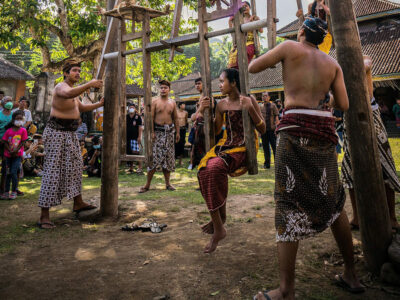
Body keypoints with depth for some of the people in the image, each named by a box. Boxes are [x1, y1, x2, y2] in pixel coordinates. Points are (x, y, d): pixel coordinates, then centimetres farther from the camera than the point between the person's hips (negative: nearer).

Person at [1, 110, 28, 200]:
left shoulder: (23, 130, -4)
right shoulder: (8, 131, 1)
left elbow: (22, 143, -6)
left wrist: (15, 151, -14)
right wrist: (10, 151, -12)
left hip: (18, 155, -3)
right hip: (8, 155, 3)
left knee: (13, 172, -9)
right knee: (8, 173, 9)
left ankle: (14, 192, 4)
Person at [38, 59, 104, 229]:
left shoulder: (73, 89, 18)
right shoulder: (61, 87, -12)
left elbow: (81, 108, 32)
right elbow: (68, 94, -38)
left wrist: (99, 104, 19)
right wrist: (89, 84, -43)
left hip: (70, 134, 10)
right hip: (56, 132, -10)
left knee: (74, 167, 13)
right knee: (52, 171, -10)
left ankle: (78, 203, 26)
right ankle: (44, 216, -6)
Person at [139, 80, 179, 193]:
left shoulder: (172, 103, 12)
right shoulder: (155, 101, 1)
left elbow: (175, 118, 14)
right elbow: (151, 117, -6)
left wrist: (177, 132, 8)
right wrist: (152, 132, -15)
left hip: (169, 132, 4)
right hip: (158, 131, -4)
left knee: (168, 158, 6)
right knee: (154, 158, -8)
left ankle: (167, 183, 16)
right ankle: (148, 184, 1)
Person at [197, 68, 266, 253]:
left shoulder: (249, 101, 0)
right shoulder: (221, 105, 13)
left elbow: (262, 130, -3)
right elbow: (216, 130, 17)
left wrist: (250, 109, -17)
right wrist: (203, 111, 5)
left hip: (243, 148, -5)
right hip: (226, 145, 5)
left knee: (215, 167, -32)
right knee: (204, 169, -24)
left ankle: (218, 225, -19)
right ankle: (220, 216, -6)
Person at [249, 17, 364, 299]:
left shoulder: (291, 47, 7)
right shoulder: (333, 63, 18)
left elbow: (253, 68, 9)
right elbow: (343, 105, 10)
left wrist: (270, 57, 30)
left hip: (295, 129, -5)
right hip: (325, 130, 5)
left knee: (289, 204, -6)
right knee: (333, 202, 16)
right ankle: (351, 275, 26)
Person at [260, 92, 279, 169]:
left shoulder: (273, 105, 1)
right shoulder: (261, 107, 13)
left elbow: (277, 118, -4)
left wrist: (276, 128, -13)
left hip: (272, 129, -4)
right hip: (264, 130, 4)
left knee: (274, 147, -1)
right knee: (265, 147, 7)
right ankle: (267, 164, 13)